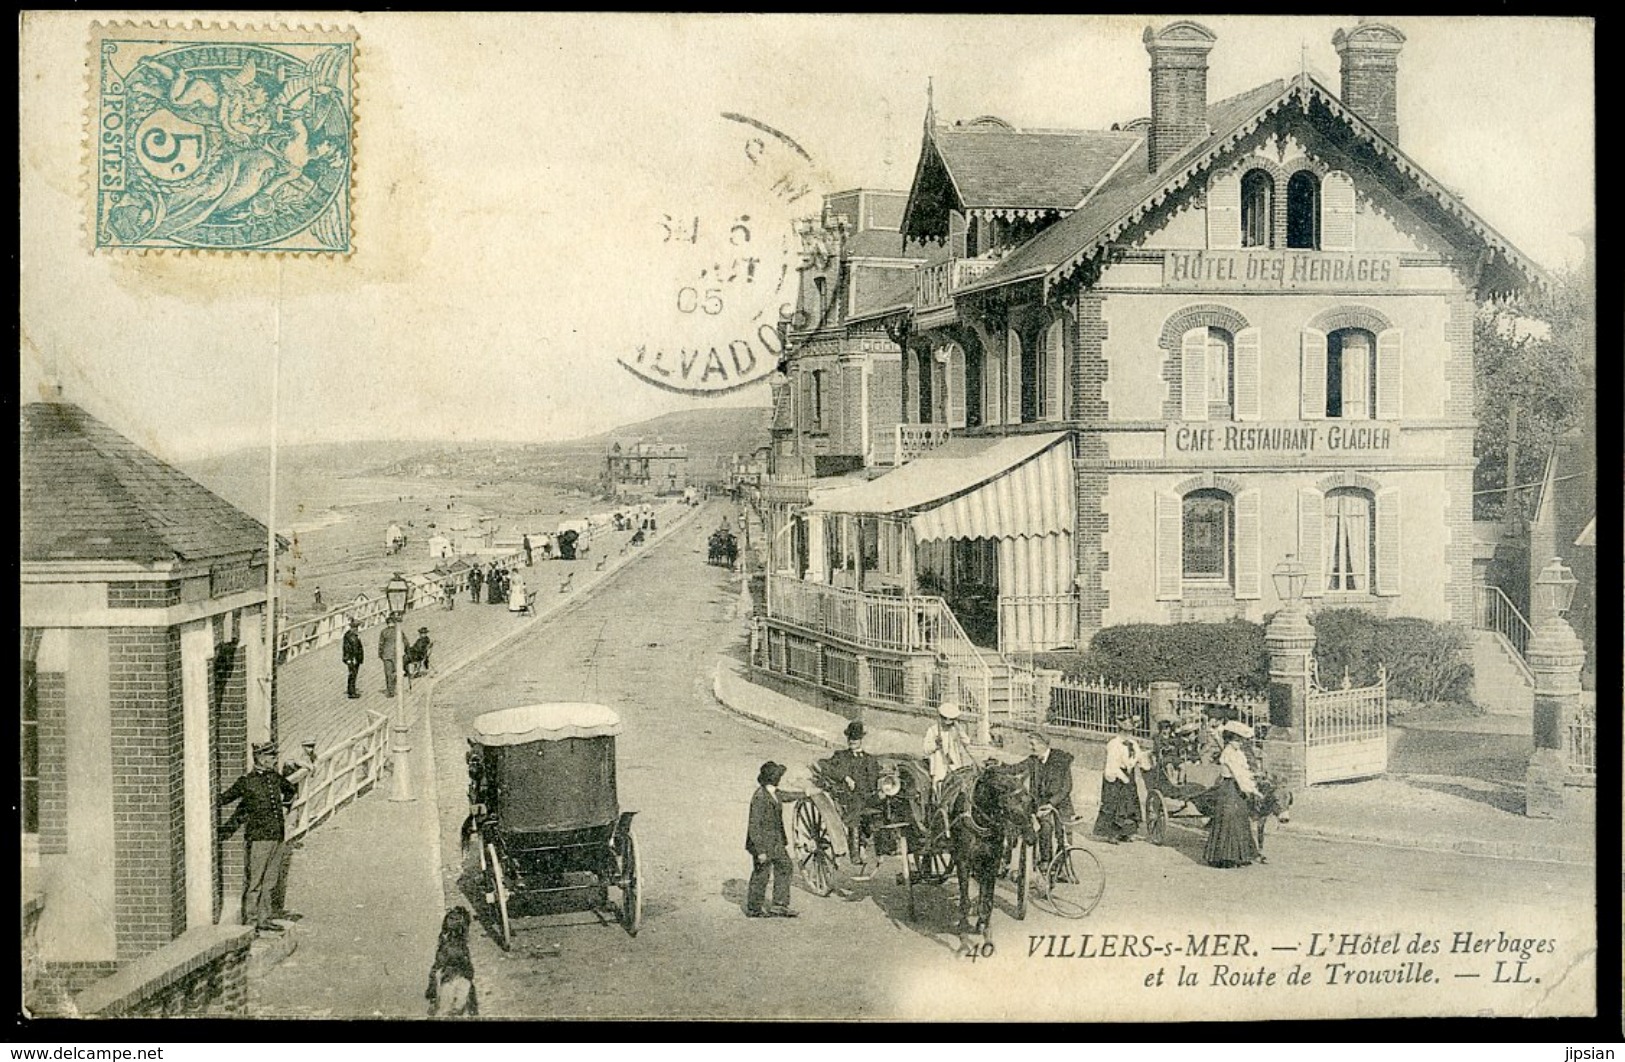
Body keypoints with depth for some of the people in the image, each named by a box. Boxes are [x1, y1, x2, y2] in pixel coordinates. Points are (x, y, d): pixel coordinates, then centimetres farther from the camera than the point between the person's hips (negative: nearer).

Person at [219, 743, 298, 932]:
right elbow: (223, 799, -3)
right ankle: (250, 922, 5)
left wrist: (285, 806, 24)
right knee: (254, 882, -2)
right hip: (259, 837, -6)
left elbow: (291, 789, 31)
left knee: (270, 881, 12)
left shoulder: (275, 777, 10)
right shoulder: (247, 782, -8)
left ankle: (264, 920, 21)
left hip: (277, 836, 6)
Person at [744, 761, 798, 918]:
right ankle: (754, 909, 18)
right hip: (762, 842, -9)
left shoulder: (774, 794, 7)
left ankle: (779, 905, 14)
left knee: (785, 867, 9)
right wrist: (760, 850, -22)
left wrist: (784, 842, 21)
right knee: (761, 875, 2)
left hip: (775, 842, 9)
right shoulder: (760, 797, -22)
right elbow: (755, 825, -22)